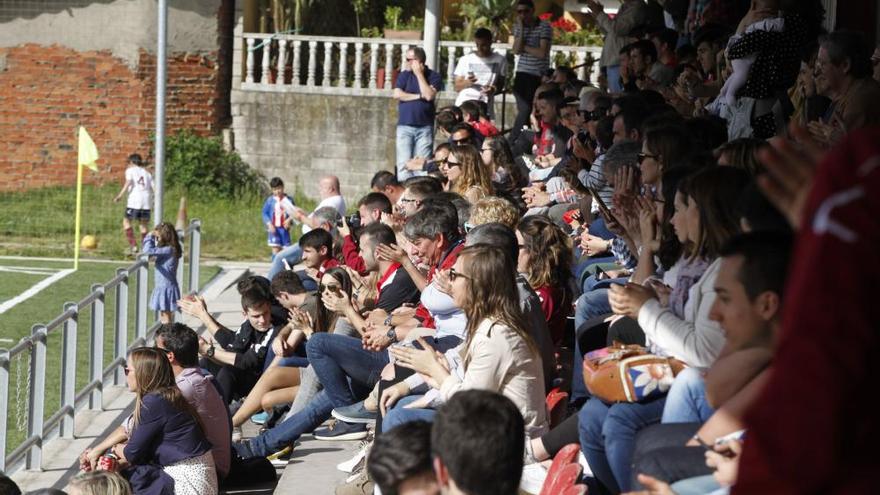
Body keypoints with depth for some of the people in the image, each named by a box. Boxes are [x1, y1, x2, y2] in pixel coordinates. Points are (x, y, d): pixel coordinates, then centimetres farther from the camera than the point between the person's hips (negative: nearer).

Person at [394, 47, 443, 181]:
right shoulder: (404, 75, 10)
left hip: (425, 126, -2)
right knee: (404, 163, -6)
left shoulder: (433, 76, 3)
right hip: (404, 126, 2)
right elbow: (397, 94, -3)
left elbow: (429, 95, -13)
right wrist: (419, 96, -7)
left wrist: (419, 74, -9)